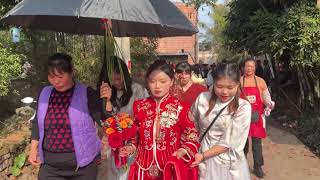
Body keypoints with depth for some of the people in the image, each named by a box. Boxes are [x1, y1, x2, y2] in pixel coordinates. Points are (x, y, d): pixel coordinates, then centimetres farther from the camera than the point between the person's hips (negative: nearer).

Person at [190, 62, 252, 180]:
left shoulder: (243, 107, -15)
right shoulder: (203, 98, -8)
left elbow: (229, 142, -16)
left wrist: (203, 155, -19)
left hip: (228, 163, -2)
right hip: (203, 161, 2)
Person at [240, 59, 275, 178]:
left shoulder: (261, 81, 2)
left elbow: (266, 97, 7)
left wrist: (269, 104, -12)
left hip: (257, 116, 1)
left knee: (257, 142, 6)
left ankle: (258, 167, 18)